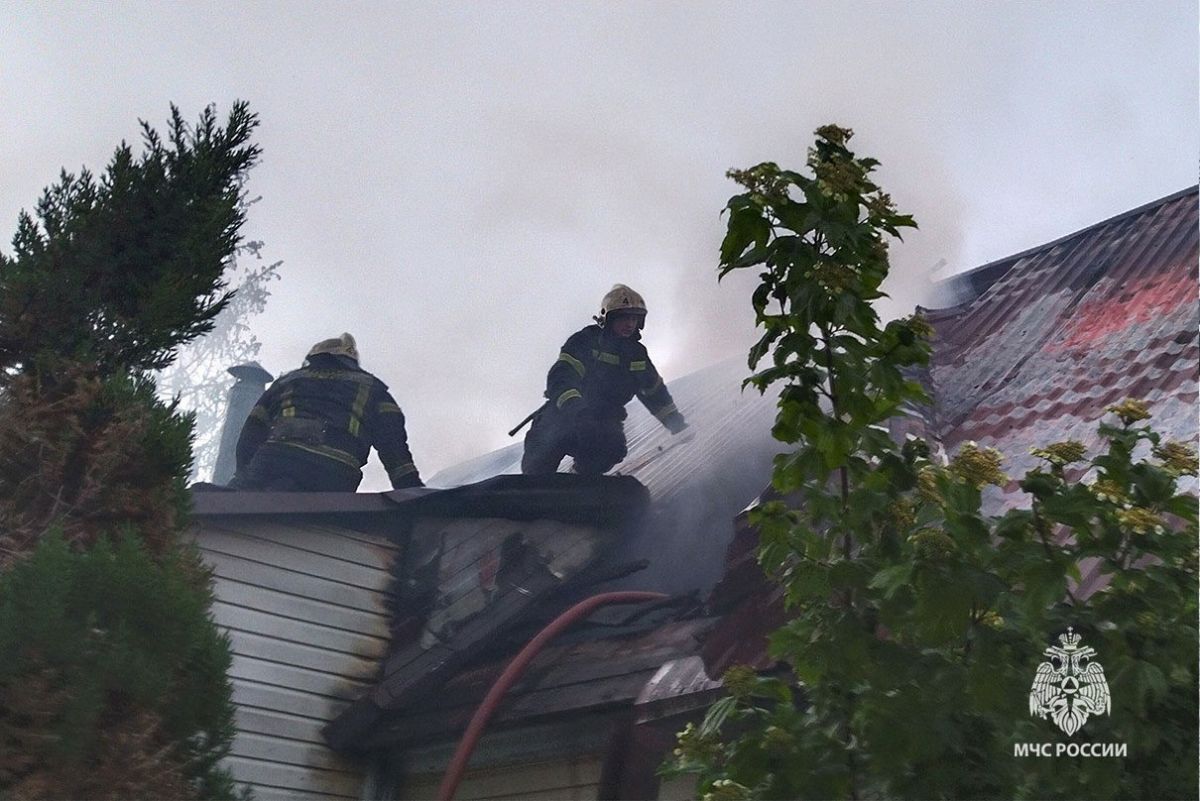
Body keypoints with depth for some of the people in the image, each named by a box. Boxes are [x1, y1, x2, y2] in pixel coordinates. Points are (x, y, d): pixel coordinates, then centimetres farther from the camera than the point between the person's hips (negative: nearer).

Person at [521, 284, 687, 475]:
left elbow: (656, 392, 22)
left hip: (603, 421, 3)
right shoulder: (586, 340, -8)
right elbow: (561, 376, -23)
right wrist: (572, 405, -42)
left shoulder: (636, 354, 10)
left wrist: (678, 424, 17)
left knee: (613, 448, -30)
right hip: (565, 414, -3)